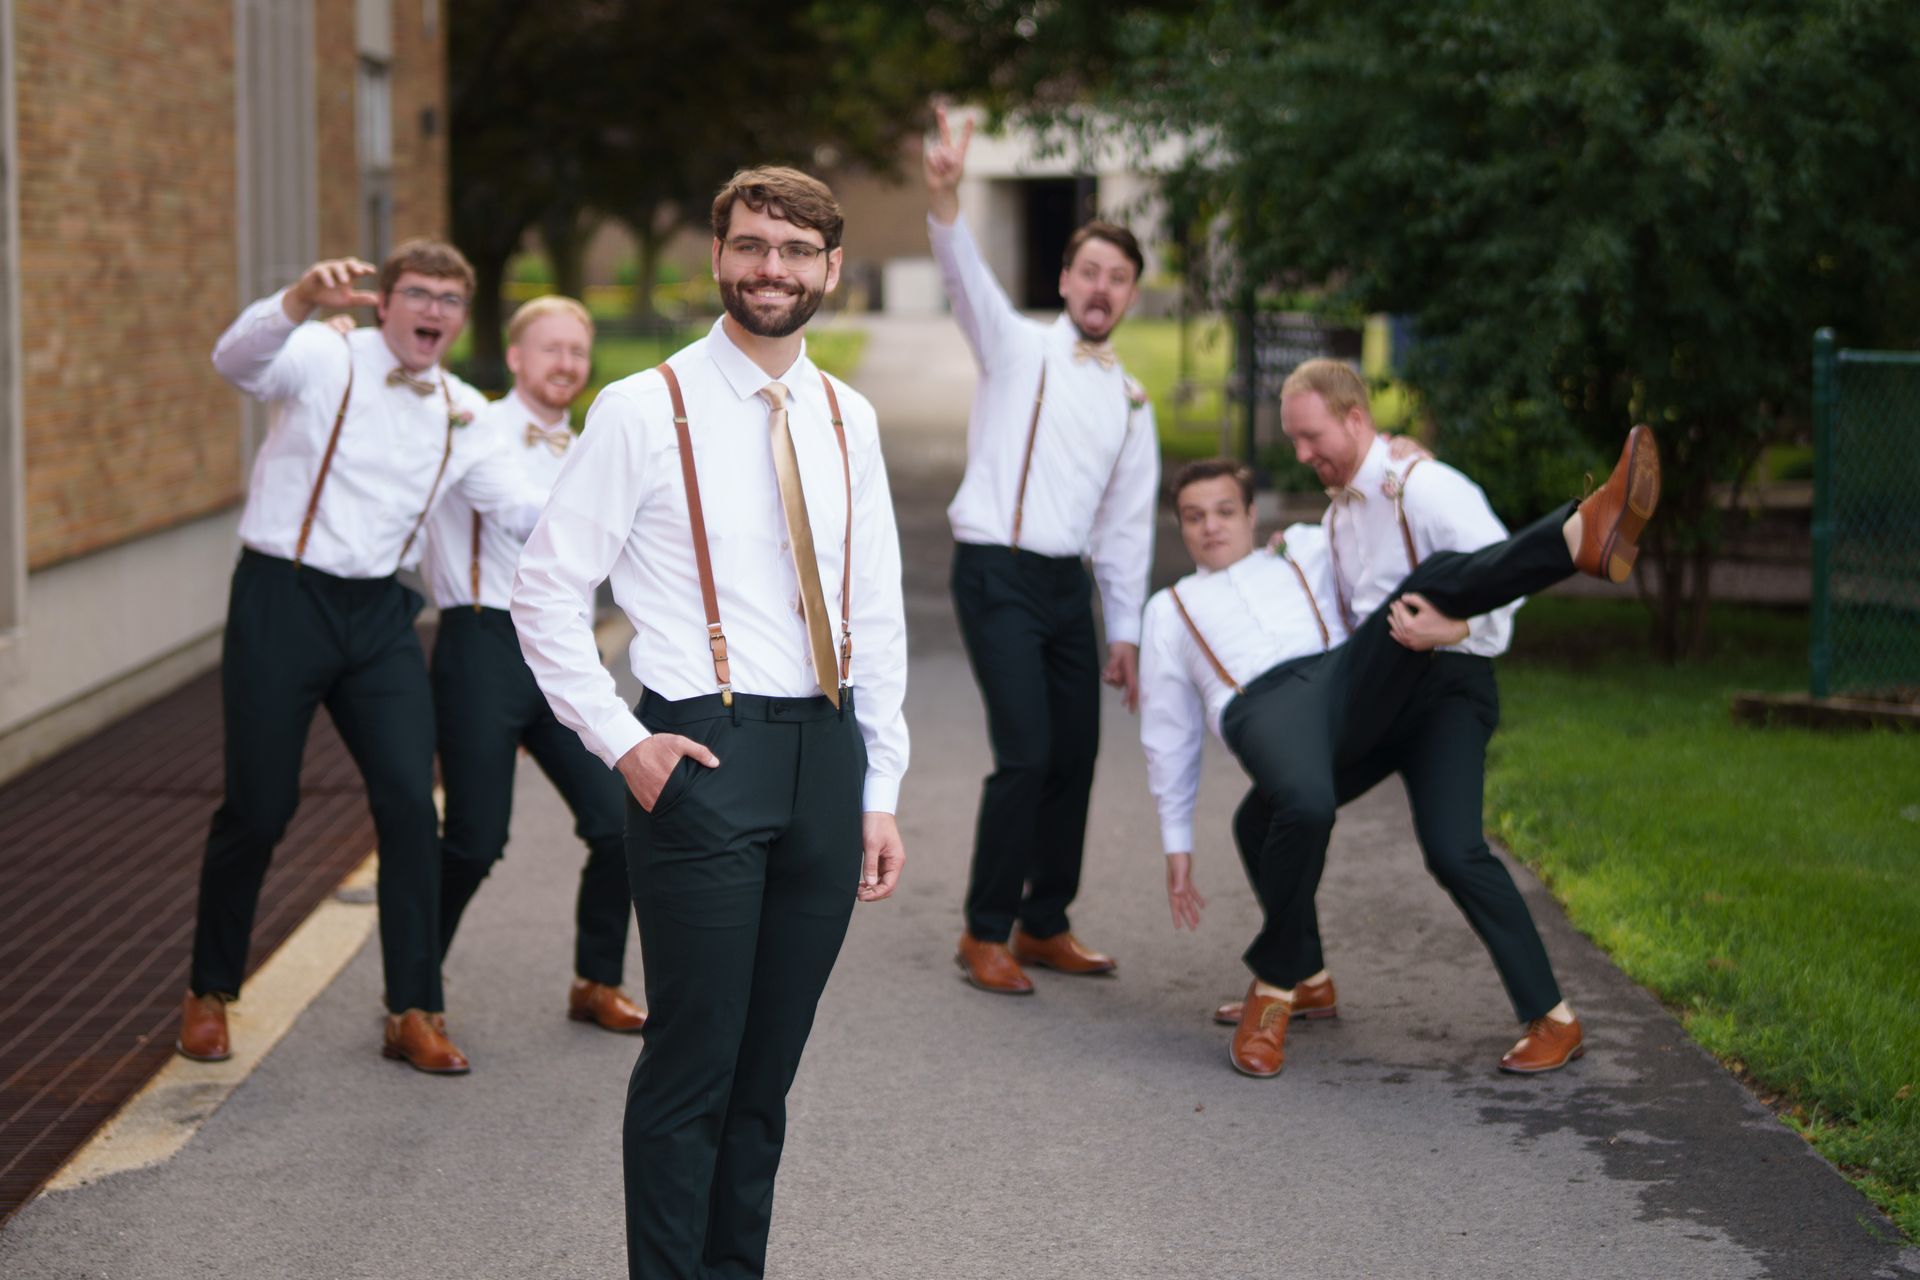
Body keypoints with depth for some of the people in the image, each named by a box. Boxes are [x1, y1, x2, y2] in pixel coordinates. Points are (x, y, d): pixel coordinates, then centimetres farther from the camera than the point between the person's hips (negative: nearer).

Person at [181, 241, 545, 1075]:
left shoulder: (462, 413, 9)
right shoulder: (325, 361, -7)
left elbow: (523, 509, 9)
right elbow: (236, 361, -28)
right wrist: (300, 300, -48)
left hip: (378, 614, 4)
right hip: (282, 599, -4)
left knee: (410, 803, -5)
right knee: (259, 809, 0)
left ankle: (414, 1012, 6)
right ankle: (210, 994, 22)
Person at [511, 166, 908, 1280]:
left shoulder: (847, 420, 11)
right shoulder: (644, 411, -4)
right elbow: (547, 593, -2)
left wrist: (881, 791, 10)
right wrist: (623, 743, -9)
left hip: (828, 750, 5)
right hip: (703, 757, -5)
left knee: (769, 1065, 12)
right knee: (693, 1065, -3)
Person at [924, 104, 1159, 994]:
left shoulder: (1130, 404, 17)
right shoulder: (1018, 349, 2)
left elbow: (1127, 528, 18)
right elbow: (967, 280, -18)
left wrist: (1125, 633, 13)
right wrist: (944, 199, -38)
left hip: (1069, 584, 6)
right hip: (996, 574, -6)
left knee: (1075, 757, 7)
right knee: (1026, 754, -13)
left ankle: (1044, 926, 21)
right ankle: (985, 935, -2)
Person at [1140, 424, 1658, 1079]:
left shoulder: (1305, 552, 35)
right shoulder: (1170, 609, 32)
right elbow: (1168, 735, 30)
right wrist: (1176, 846, 25)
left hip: (1350, 687, 2)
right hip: (1264, 707, -2)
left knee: (1439, 576, -24)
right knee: (1305, 804, -38)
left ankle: (1587, 533, -49)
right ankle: (1274, 987, -21)